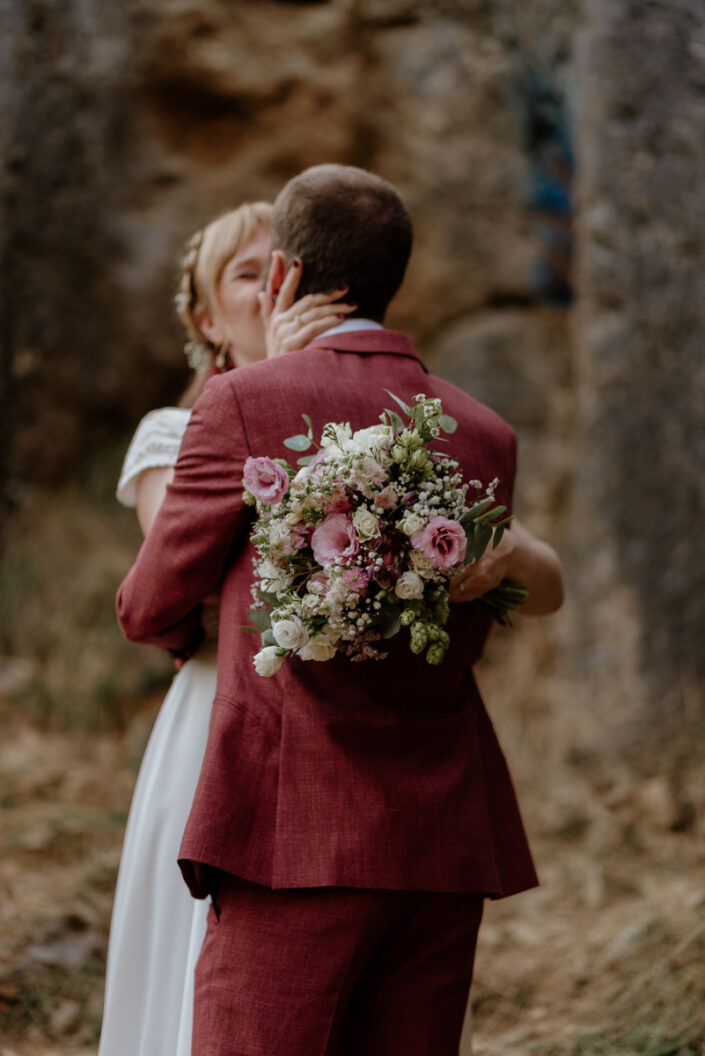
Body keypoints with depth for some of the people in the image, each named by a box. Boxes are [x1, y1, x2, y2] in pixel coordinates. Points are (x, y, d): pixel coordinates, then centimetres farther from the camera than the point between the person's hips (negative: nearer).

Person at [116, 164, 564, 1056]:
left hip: (300, 837, -5)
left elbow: (151, 608, 9)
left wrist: (187, 634, 29)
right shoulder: (485, 435, 12)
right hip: (447, 842, 5)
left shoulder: (244, 403, -2)